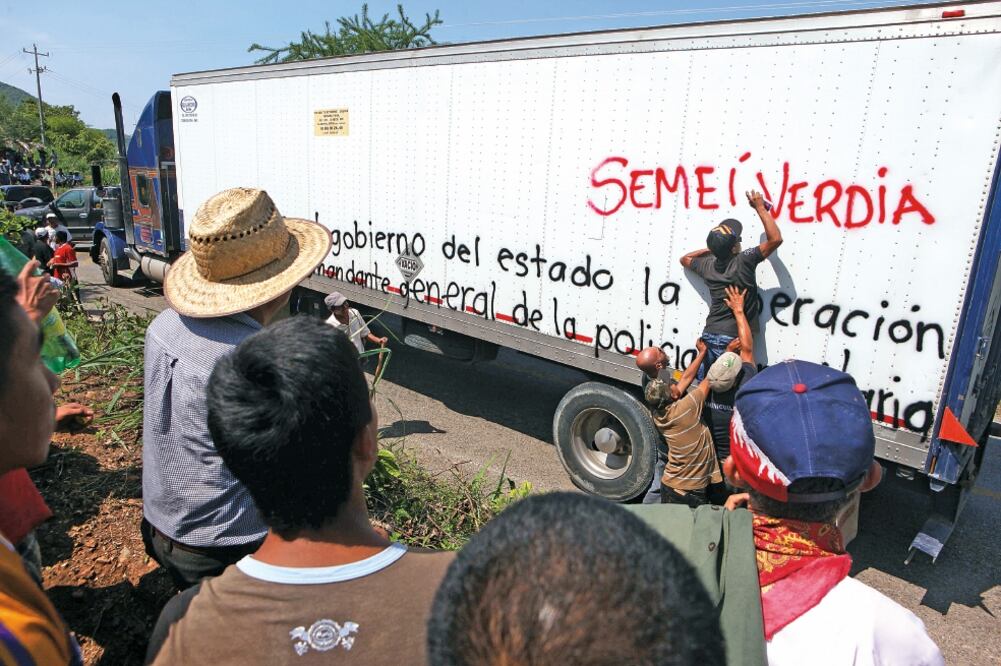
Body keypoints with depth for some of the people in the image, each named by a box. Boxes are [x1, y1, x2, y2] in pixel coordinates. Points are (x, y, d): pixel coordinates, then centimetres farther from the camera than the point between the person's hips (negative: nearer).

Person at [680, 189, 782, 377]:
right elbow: (775, 239, -13)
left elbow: (685, 259, 27)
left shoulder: (708, 265, 4)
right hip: (731, 339, -6)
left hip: (709, 335, 6)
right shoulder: (743, 262, -14)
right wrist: (760, 208, -5)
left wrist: (709, 249, 18)